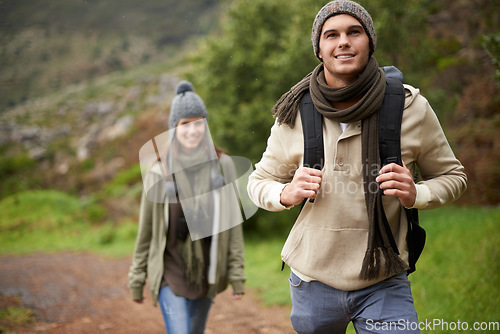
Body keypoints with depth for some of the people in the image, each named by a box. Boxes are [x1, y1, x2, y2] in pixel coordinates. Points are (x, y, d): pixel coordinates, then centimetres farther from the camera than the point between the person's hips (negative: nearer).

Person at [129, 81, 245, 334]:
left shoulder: (222, 166, -4)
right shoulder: (159, 173, -7)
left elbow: (233, 222, 0)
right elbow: (146, 230, 1)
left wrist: (237, 274, 0)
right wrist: (137, 278, 5)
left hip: (206, 273, 2)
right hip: (170, 273, -2)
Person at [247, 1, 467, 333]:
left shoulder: (411, 107, -7)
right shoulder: (295, 116, -5)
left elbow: (453, 176, 6)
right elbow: (259, 181, 8)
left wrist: (416, 194, -16)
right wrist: (286, 194, -15)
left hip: (385, 284, -1)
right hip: (313, 281, 1)